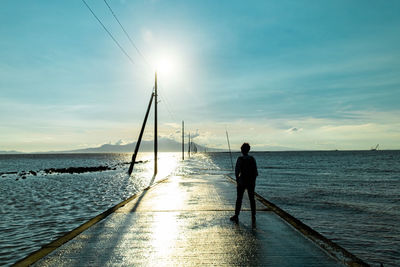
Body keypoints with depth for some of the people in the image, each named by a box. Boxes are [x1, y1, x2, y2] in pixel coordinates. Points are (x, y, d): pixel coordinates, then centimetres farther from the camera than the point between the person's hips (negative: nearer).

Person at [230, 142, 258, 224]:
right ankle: (253, 217, 13)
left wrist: (237, 178, 4)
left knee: (239, 199, 7)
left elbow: (237, 170, -12)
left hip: (242, 182, -3)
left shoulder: (240, 159, -11)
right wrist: (253, 179, 13)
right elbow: (255, 171, 1)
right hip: (251, 182, 3)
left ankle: (236, 216, 12)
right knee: (252, 199, 11)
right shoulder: (252, 159, 0)